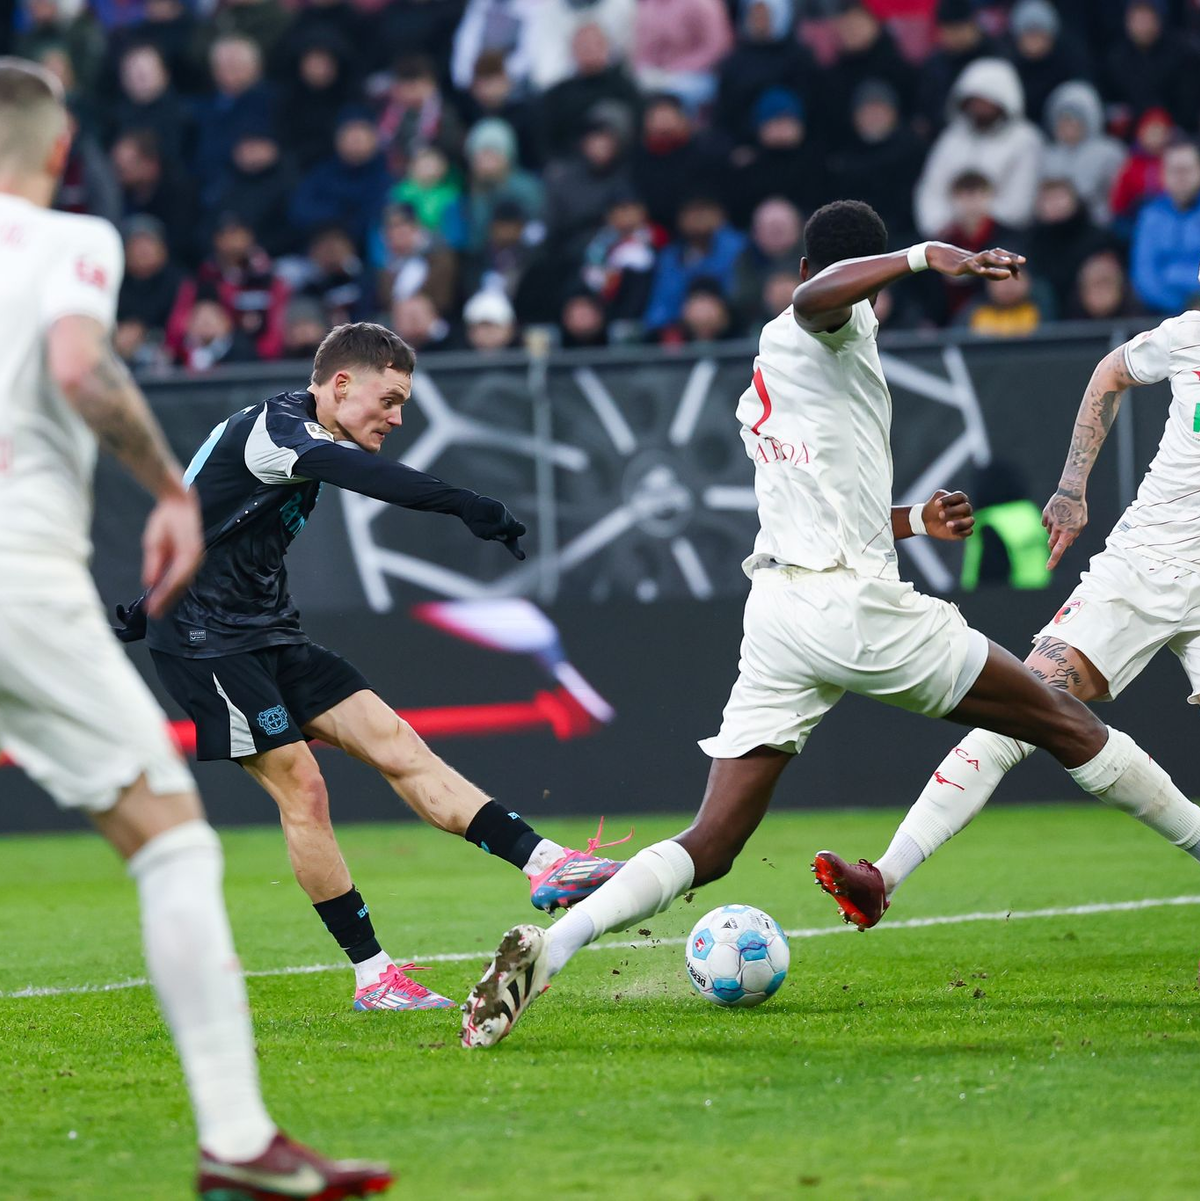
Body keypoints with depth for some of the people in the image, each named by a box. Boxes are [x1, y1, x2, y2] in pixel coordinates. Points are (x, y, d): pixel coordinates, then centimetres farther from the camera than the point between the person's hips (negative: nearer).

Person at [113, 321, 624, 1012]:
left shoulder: (292, 437, 15)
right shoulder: (276, 427, -17)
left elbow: (202, 522, 27)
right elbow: (361, 474, -38)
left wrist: (153, 605, 36)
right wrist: (465, 507, -48)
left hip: (268, 636, 9)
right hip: (205, 640, -9)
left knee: (396, 743, -4)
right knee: (302, 787, -12)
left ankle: (544, 863, -14)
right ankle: (373, 976, -7)